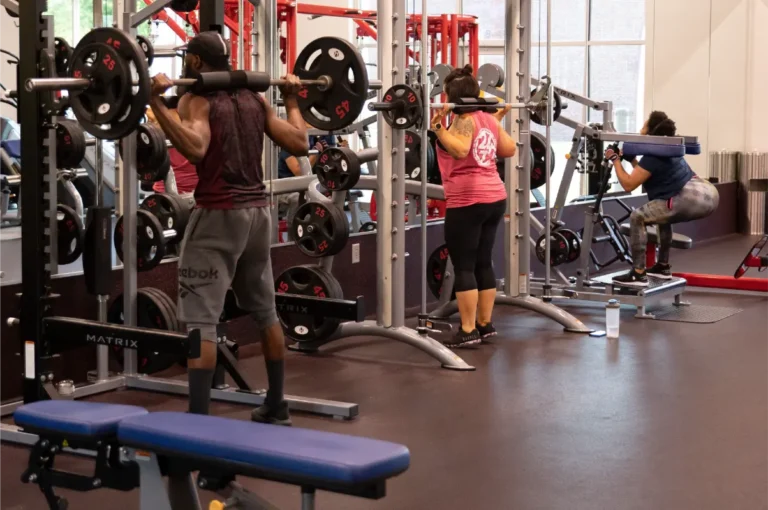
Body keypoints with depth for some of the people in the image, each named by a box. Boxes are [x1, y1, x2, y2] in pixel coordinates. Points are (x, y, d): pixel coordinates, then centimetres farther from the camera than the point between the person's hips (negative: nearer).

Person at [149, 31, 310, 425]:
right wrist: (291, 100, 24)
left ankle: (198, 420, -11)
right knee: (264, 311, 19)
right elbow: (299, 144, 10)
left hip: (218, 215, -7)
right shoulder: (254, 99, 11)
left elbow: (195, 147, -28)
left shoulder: (197, 99, -9)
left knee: (200, 321, -7)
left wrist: (157, 102, -29)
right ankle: (276, 406, 27)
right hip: (257, 212, 7)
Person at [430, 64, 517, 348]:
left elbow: (460, 149, -29)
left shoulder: (463, 121, -12)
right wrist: (499, 121, 32)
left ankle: (468, 331, -3)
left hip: (468, 201, -9)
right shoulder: (488, 120, 12)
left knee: (464, 267, -4)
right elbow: (509, 149, 22)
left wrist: (437, 126, -28)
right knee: (483, 263, 15)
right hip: (494, 198, 9)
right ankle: (485, 324, 21)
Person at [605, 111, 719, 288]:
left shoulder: (653, 156, -7)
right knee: (662, 213, 33)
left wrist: (615, 159, 4)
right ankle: (663, 266, 33)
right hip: (708, 194, 10)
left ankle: (638, 274, -8)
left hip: (693, 200, -10)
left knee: (637, 217, -5)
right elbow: (644, 174, 34)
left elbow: (628, 184, -5)